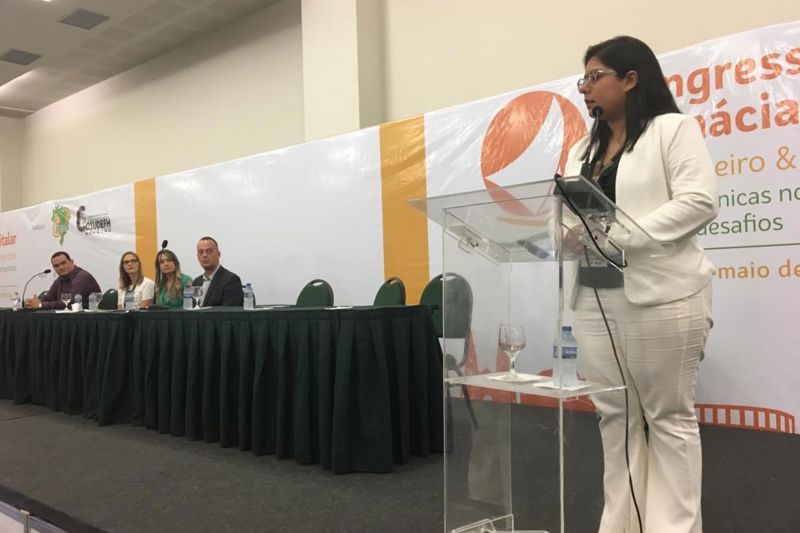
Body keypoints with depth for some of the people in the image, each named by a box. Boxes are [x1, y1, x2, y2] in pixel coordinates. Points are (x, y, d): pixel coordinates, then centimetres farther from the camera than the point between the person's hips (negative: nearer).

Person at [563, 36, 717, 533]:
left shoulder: (674, 128, 2)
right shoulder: (582, 150, 21)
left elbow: (699, 201, -10)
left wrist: (616, 234, -18)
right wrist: (563, 230, -10)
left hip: (660, 295, -6)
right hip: (594, 297, 6)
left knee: (669, 416, 3)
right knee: (615, 415, 9)